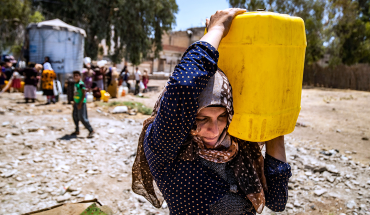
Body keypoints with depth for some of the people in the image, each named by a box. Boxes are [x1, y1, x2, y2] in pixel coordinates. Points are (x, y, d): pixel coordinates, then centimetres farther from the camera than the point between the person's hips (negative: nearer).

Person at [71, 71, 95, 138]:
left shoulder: (81, 84, -15)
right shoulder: (75, 84, 11)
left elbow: (84, 94, -18)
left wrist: (80, 103, -20)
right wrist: (74, 102, 20)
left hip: (81, 102, -9)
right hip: (76, 102, 9)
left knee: (82, 117, -9)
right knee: (75, 116, 14)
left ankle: (91, 131, -1)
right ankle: (77, 131, 27)